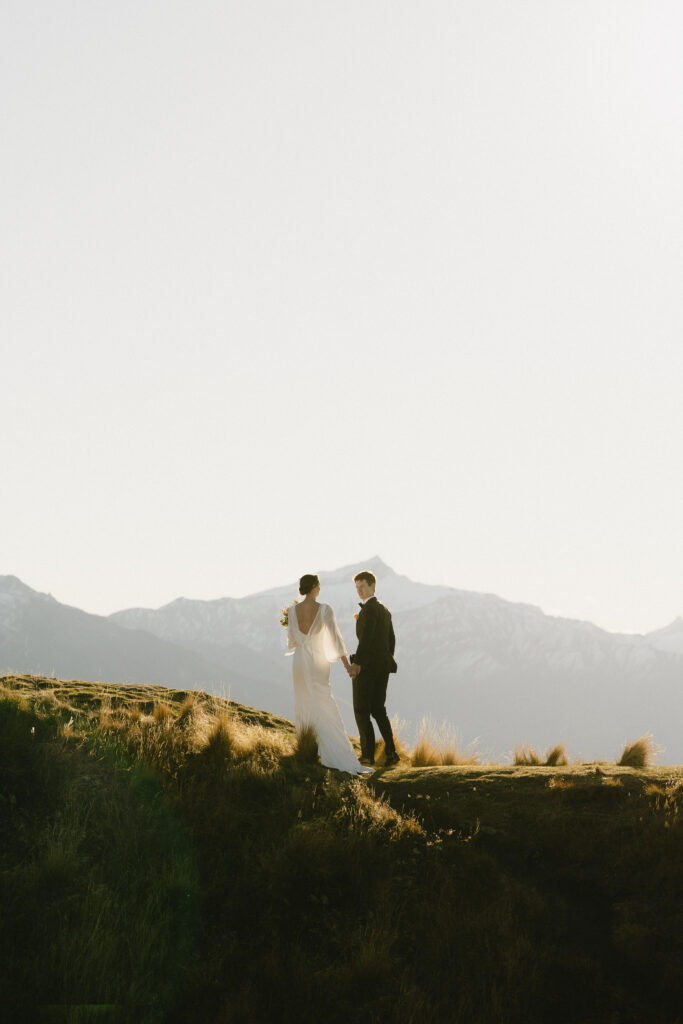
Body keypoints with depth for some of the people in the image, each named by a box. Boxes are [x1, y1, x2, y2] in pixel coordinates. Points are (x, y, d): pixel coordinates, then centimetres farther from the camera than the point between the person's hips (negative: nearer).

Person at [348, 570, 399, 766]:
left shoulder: (370, 608, -13)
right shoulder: (385, 610, 16)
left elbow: (366, 636, -24)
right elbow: (391, 640, 21)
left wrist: (356, 662, -29)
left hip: (367, 665, -9)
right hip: (383, 665, 9)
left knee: (361, 710, 0)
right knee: (378, 709, 15)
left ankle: (368, 754, -2)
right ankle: (390, 751, 7)